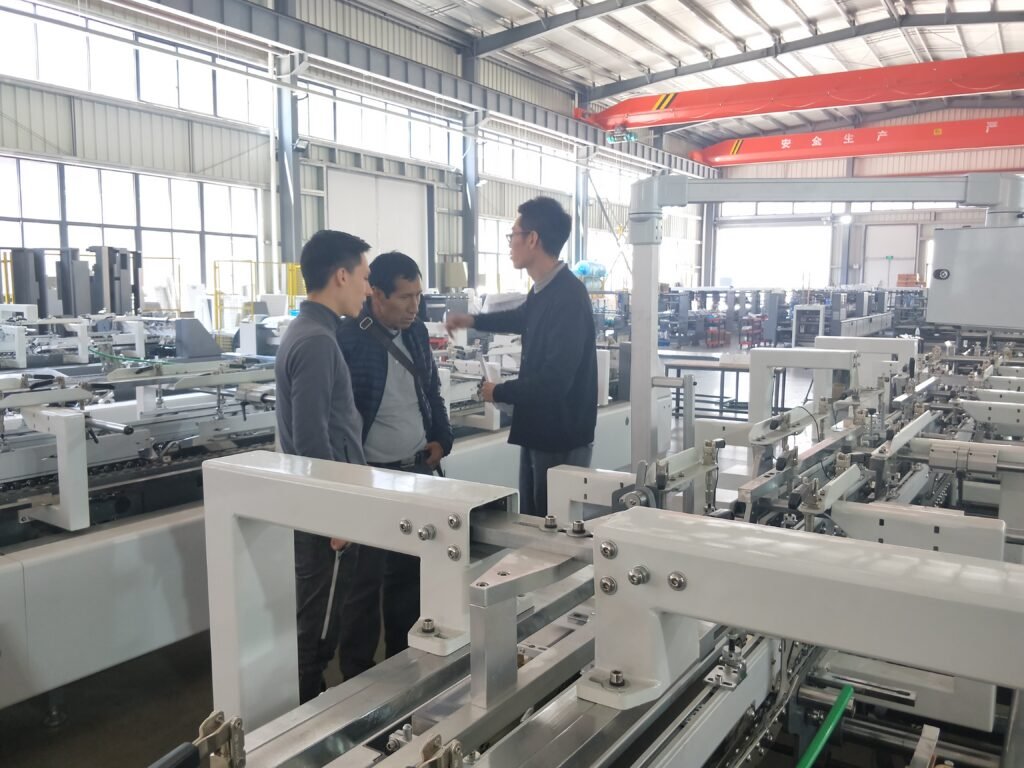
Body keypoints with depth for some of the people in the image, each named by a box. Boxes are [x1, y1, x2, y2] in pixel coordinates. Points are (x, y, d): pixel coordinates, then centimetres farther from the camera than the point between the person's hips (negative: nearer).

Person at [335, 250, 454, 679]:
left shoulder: (416, 331, 6)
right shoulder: (348, 341, -17)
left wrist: (440, 441, 9)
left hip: (419, 471, 7)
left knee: (409, 572, 17)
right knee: (366, 583, 3)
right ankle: (356, 677, 20)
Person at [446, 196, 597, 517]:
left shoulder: (568, 296, -26)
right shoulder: (543, 290, 5)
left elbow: (555, 380, -30)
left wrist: (499, 392, -16)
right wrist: (474, 321, 28)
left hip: (562, 434, -10)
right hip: (537, 429, 10)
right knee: (531, 519, 19)